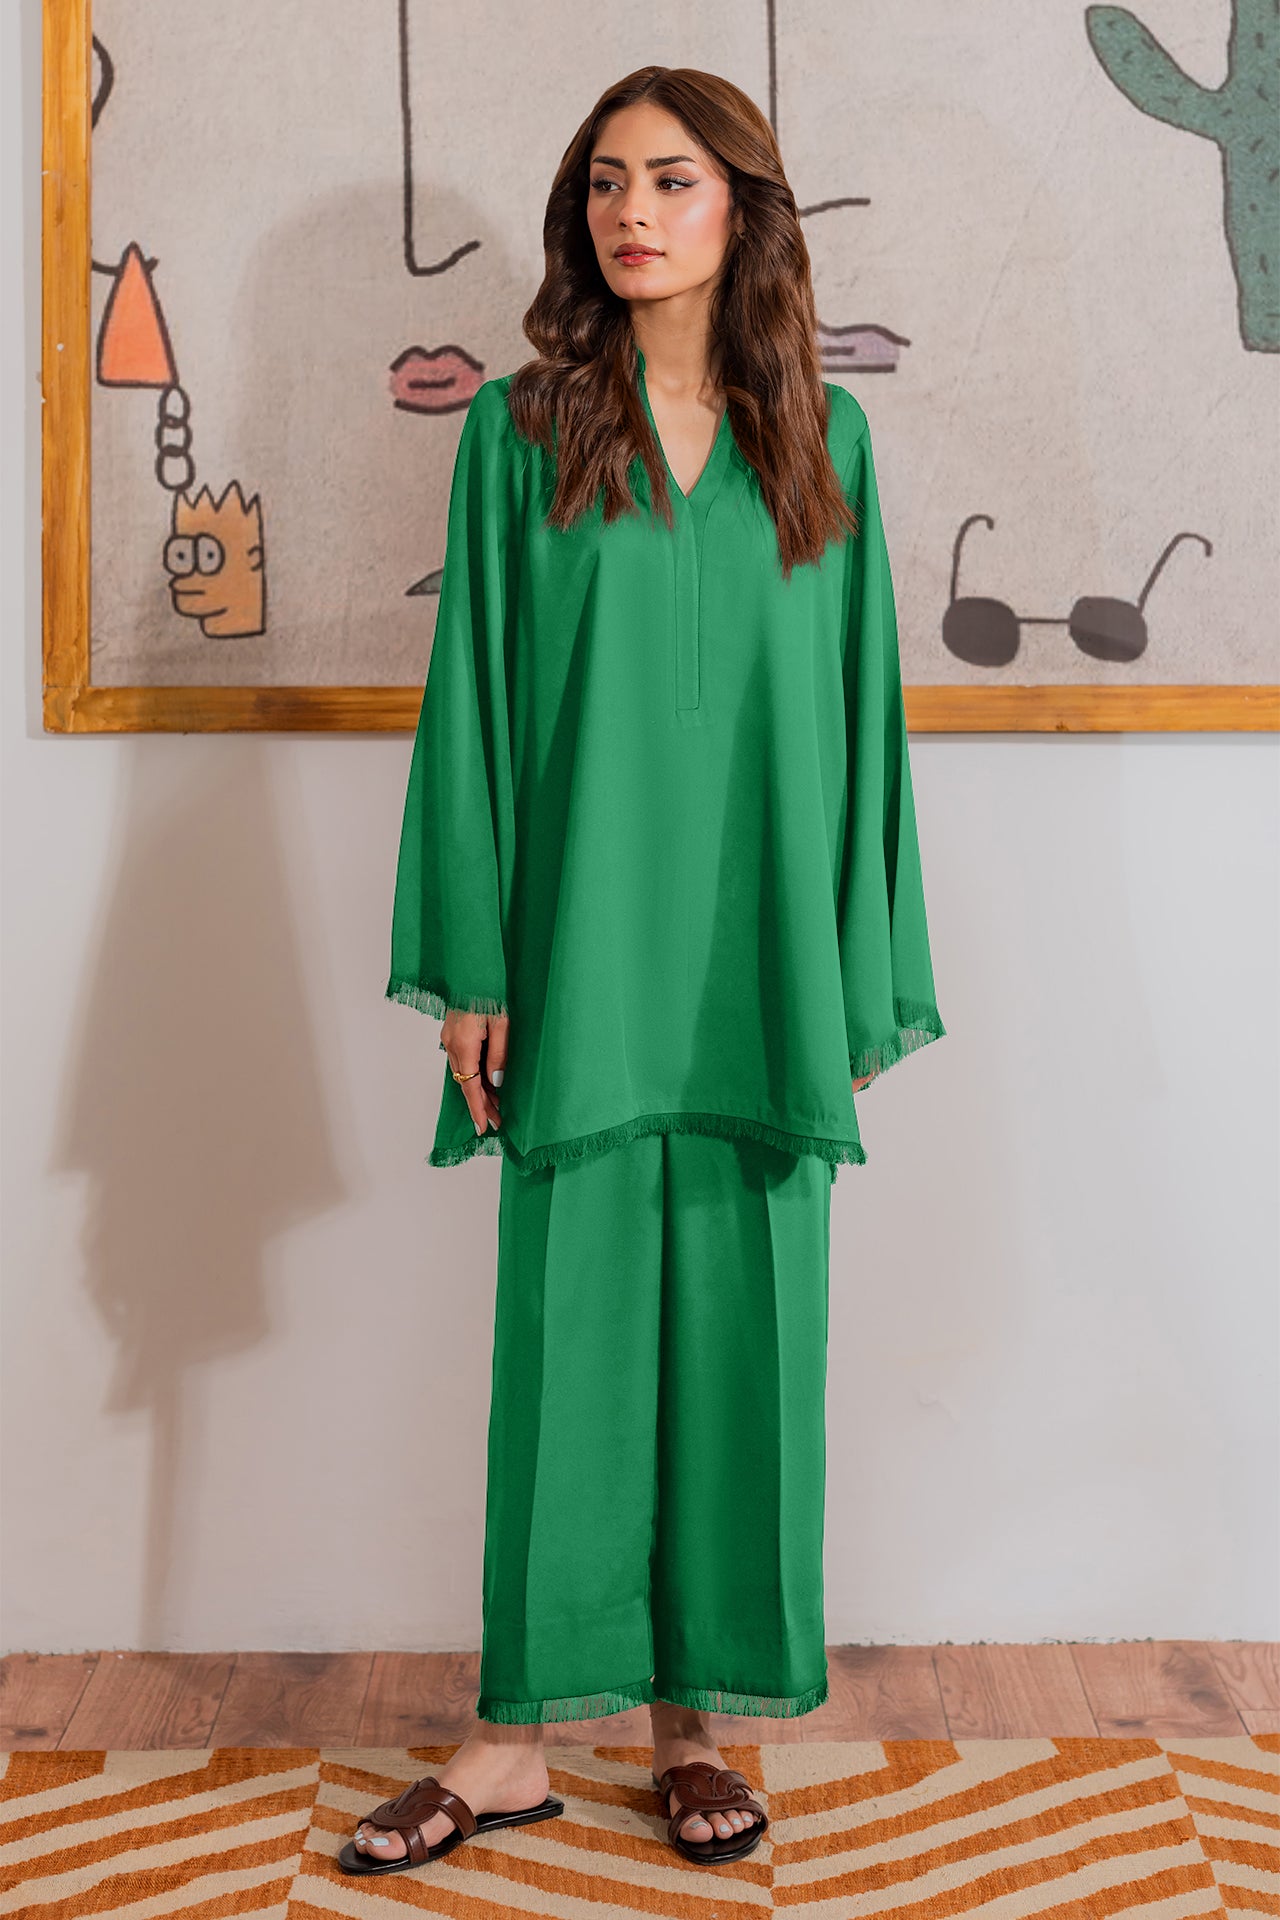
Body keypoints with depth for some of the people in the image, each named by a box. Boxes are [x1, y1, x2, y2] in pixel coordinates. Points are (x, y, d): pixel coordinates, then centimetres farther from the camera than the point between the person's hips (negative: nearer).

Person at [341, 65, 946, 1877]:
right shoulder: (519, 430, 5)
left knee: (742, 1334, 6)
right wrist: (471, 971, -5)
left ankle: (697, 1714, 22)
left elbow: (859, 709, 9)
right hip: (586, 963, -1)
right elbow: (474, 700, 2)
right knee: (570, 1332, 2)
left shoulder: (824, 438, 9)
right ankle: (521, 1731, 17)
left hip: (765, 970, 2)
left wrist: (869, 979, 5)